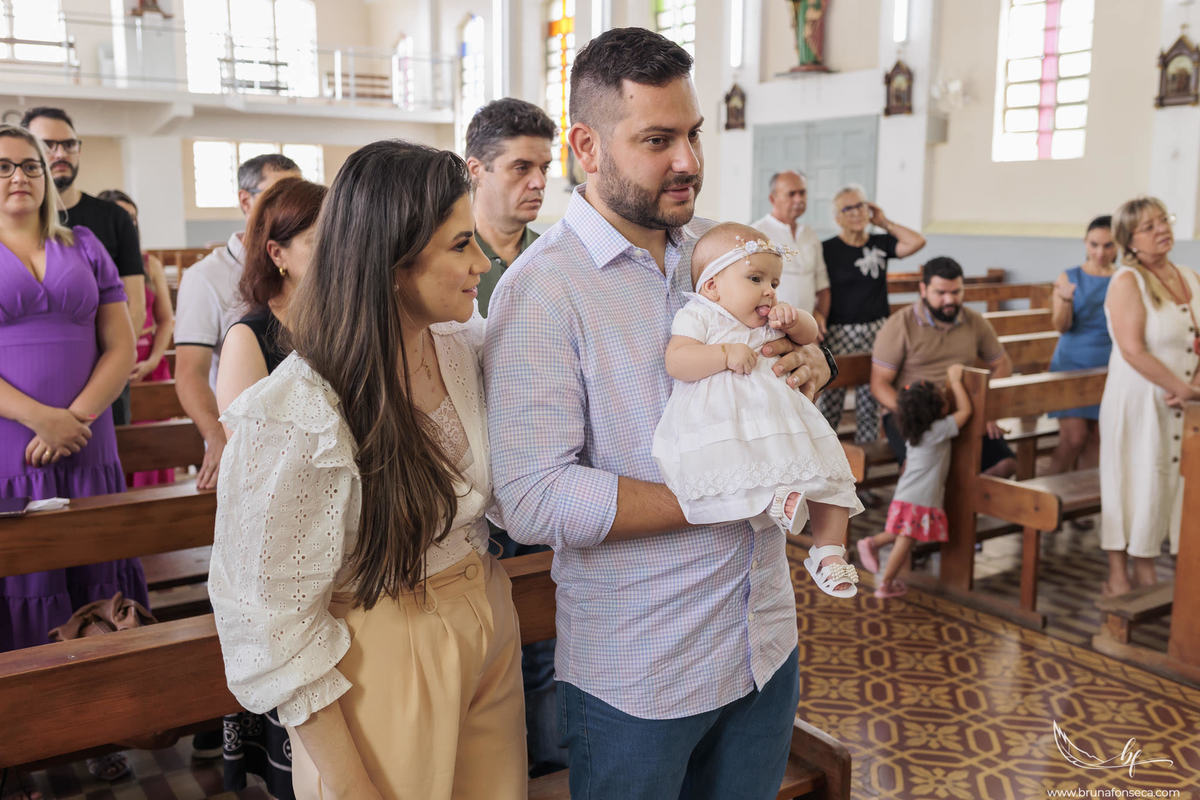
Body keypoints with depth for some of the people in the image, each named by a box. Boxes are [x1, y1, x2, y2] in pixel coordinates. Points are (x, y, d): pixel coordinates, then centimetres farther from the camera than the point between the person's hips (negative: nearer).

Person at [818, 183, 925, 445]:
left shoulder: (880, 244, 9)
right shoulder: (827, 250, -1)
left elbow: (917, 242, -5)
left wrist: (884, 222, 2)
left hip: (877, 331, 3)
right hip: (839, 332, -3)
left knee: (870, 400, 8)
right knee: (830, 401, -3)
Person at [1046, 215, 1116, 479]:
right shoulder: (1069, 277, -2)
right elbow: (1061, 327, -10)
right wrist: (1065, 300, -28)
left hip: (1107, 368, 2)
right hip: (1071, 366, -2)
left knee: (1096, 438, 6)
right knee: (1073, 437, -10)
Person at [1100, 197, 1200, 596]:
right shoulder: (1127, 282, -11)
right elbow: (1133, 350, -19)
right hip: (1138, 401, -6)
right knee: (1131, 484, 1)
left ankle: (1145, 570, 25)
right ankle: (1118, 576, 14)